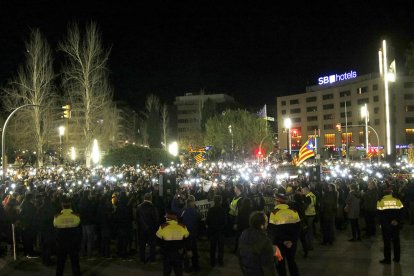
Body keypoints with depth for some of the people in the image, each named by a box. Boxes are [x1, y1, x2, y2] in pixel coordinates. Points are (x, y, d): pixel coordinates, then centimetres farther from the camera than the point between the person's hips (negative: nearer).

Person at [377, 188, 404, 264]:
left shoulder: (381, 201, -5)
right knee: (396, 241, 13)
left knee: (387, 242, 4)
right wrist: (399, 222, 5)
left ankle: (387, 259, 6)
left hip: (386, 226, -2)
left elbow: (380, 214, -4)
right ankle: (397, 258, 20)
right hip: (396, 226, 2)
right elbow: (401, 213, 1)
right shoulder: (397, 200, 0)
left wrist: (381, 224, 3)